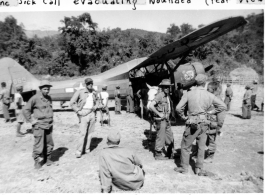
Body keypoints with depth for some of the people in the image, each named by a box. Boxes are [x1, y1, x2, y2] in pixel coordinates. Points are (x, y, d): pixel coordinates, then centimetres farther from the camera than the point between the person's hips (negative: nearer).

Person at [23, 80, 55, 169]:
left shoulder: (49, 98, 10)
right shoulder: (35, 98, -9)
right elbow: (25, 109, -6)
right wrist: (31, 120, -8)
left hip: (49, 125, 6)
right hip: (39, 126, -6)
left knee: (49, 144, 10)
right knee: (39, 145, 0)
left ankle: (47, 159, 25)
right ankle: (37, 161, 17)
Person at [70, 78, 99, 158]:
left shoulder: (93, 93, 11)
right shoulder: (80, 92, -4)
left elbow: (96, 101, 28)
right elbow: (72, 103, -4)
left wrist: (95, 107, 8)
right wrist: (78, 111, -10)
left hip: (92, 113, 5)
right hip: (84, 114, -5)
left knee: (90, 132, 6)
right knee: (83, 133, -10)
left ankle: (87, 149, 18)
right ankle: (78, 151, -1)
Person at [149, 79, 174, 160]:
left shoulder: (168, 96, 10)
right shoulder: (159, 95, -16)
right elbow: (151, 106, -25)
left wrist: (168, 115, 12)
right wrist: (159, 114, -21)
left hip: (167, 120, 9)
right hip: (161, 120, -9)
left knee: (170, 137, 16)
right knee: (161, 138, 2)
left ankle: (170, 153, 32)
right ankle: (158, 155, 17)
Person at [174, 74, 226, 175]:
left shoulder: (188, 94, -8)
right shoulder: (210, 95, -2)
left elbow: (178, 108, -12)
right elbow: (223, 106, 2)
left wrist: (183, 116, 3)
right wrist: (211, 112, 8)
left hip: (192, 123, -2)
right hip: (203, 123, 3)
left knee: (185, 146, 12)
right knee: (201, 147, 17)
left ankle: (184, 168, 21)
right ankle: (199, 169, 26)